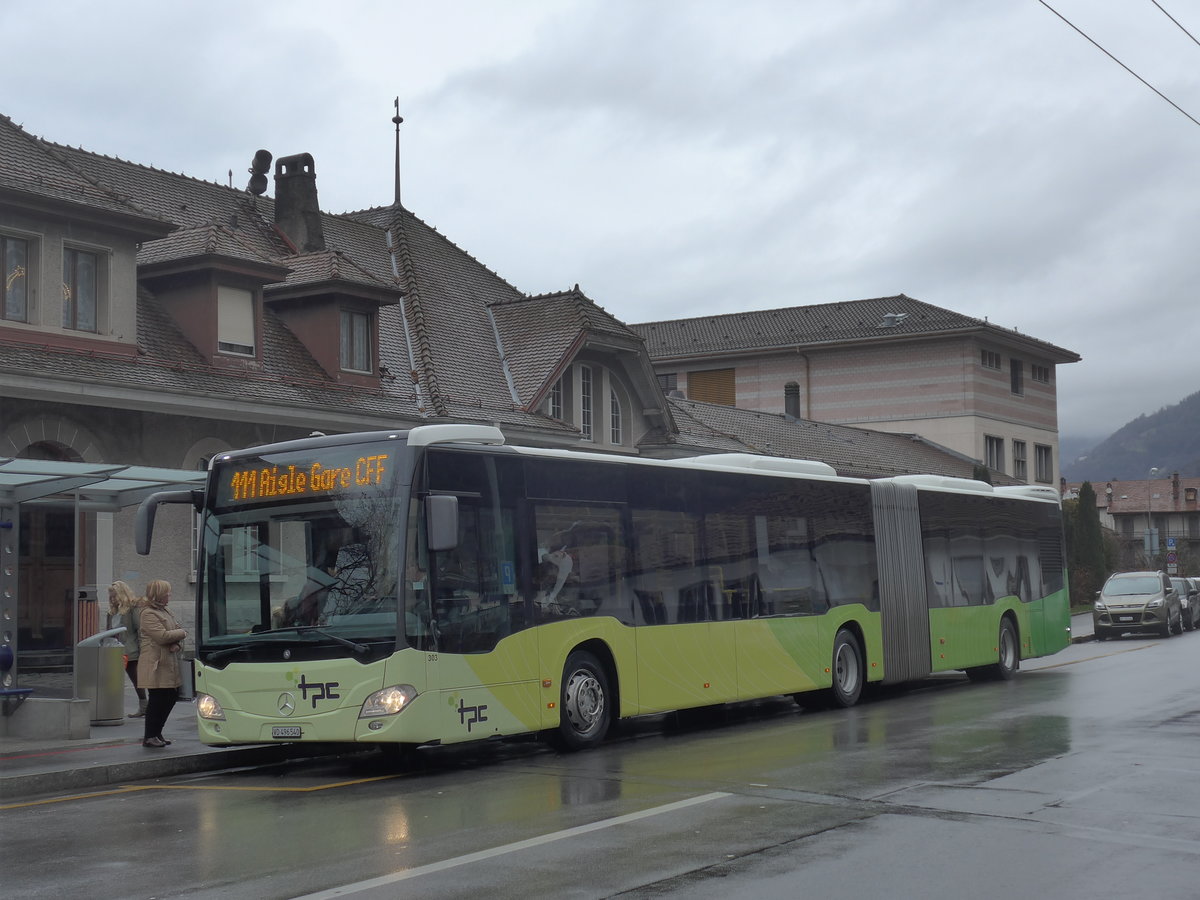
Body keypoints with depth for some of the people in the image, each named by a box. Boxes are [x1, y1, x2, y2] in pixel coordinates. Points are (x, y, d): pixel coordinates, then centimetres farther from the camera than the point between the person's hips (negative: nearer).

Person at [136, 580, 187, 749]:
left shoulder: (165, 611, 18)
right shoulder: (148, 614, -13)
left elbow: (176, 630, 16)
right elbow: (162, 636, -22)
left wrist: (177, 644, -5)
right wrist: (181, 633, -8)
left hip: (169, 664, 9)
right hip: (156, 665, -9)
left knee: (171, 697, 11)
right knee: (157, 700, -6)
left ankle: (156, 733, 23)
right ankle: (149, 737, 3)